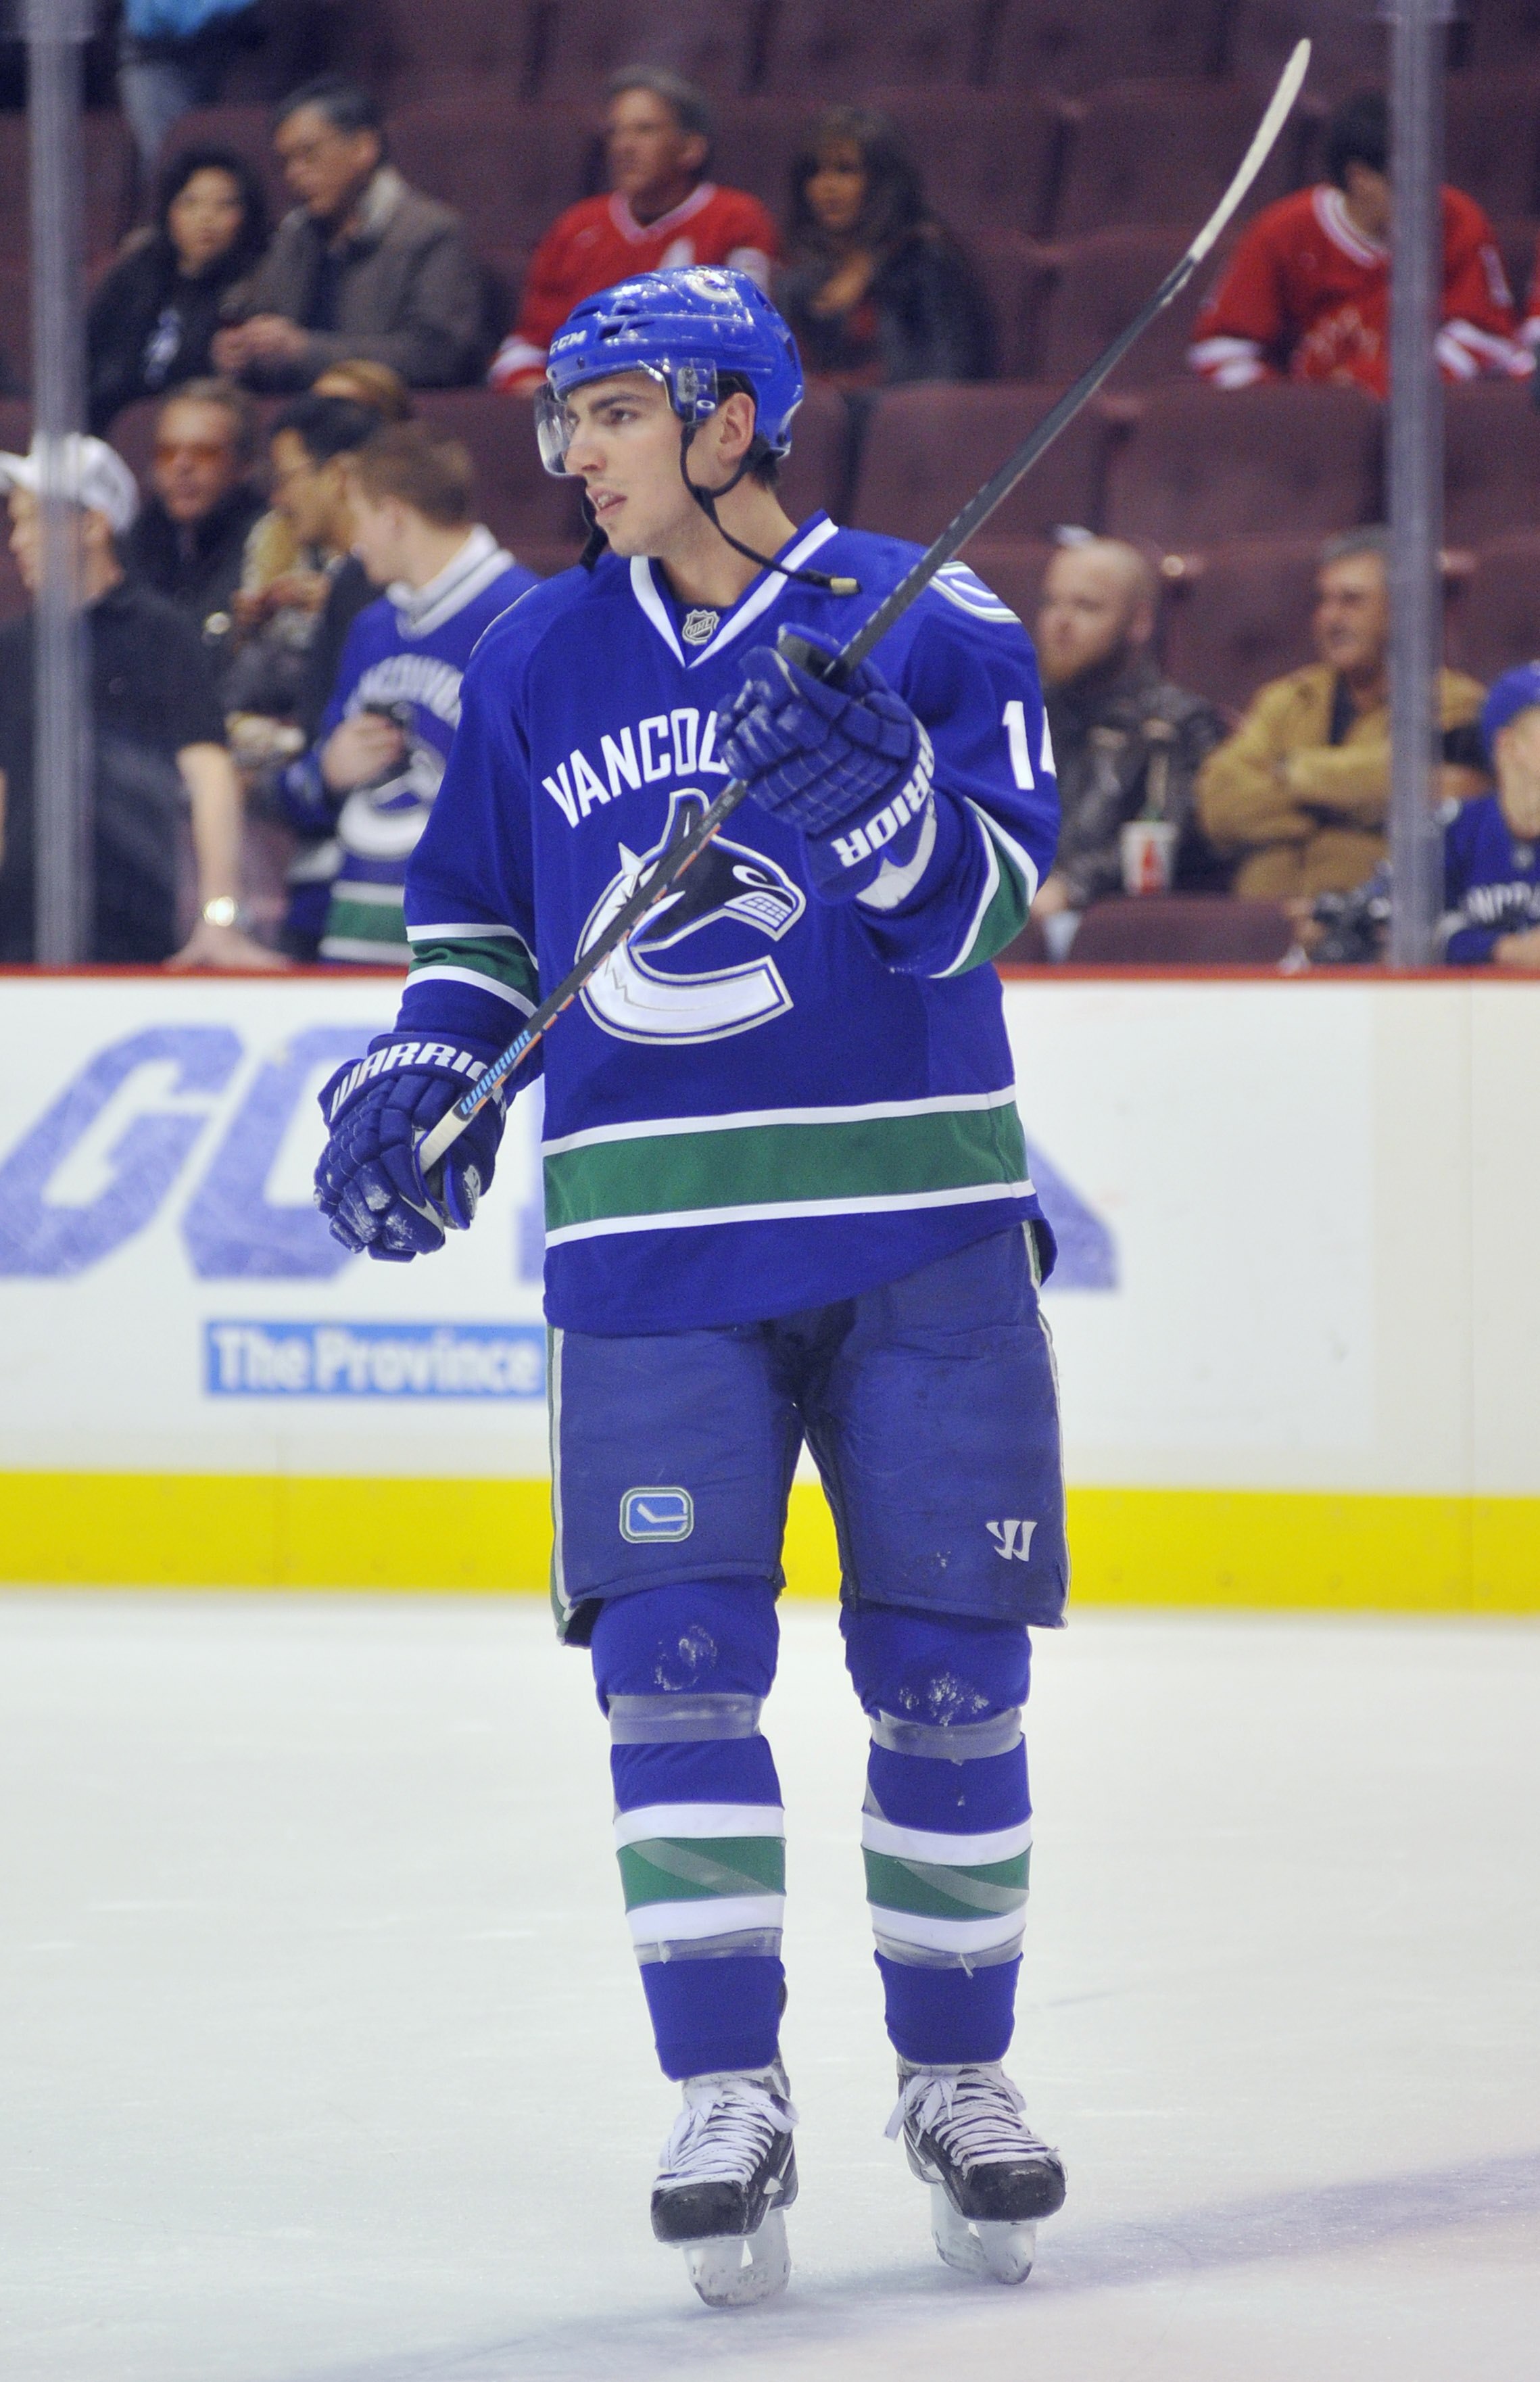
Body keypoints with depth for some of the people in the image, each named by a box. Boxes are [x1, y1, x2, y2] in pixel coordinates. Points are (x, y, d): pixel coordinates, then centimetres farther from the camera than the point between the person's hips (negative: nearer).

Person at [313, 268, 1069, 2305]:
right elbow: (477, 914, 19)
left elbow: (974, 908, -11)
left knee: (947, 1671, 3)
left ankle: (960, 2074, 19)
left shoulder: (931, 630, -2)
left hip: (920, 1230, -2)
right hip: (656, 1236, 2)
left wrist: (861, 781, -28)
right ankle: (728, 2096, -1)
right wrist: (421, 1075, 3)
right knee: (676, 1662, -7)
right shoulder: (542, 660, 9)